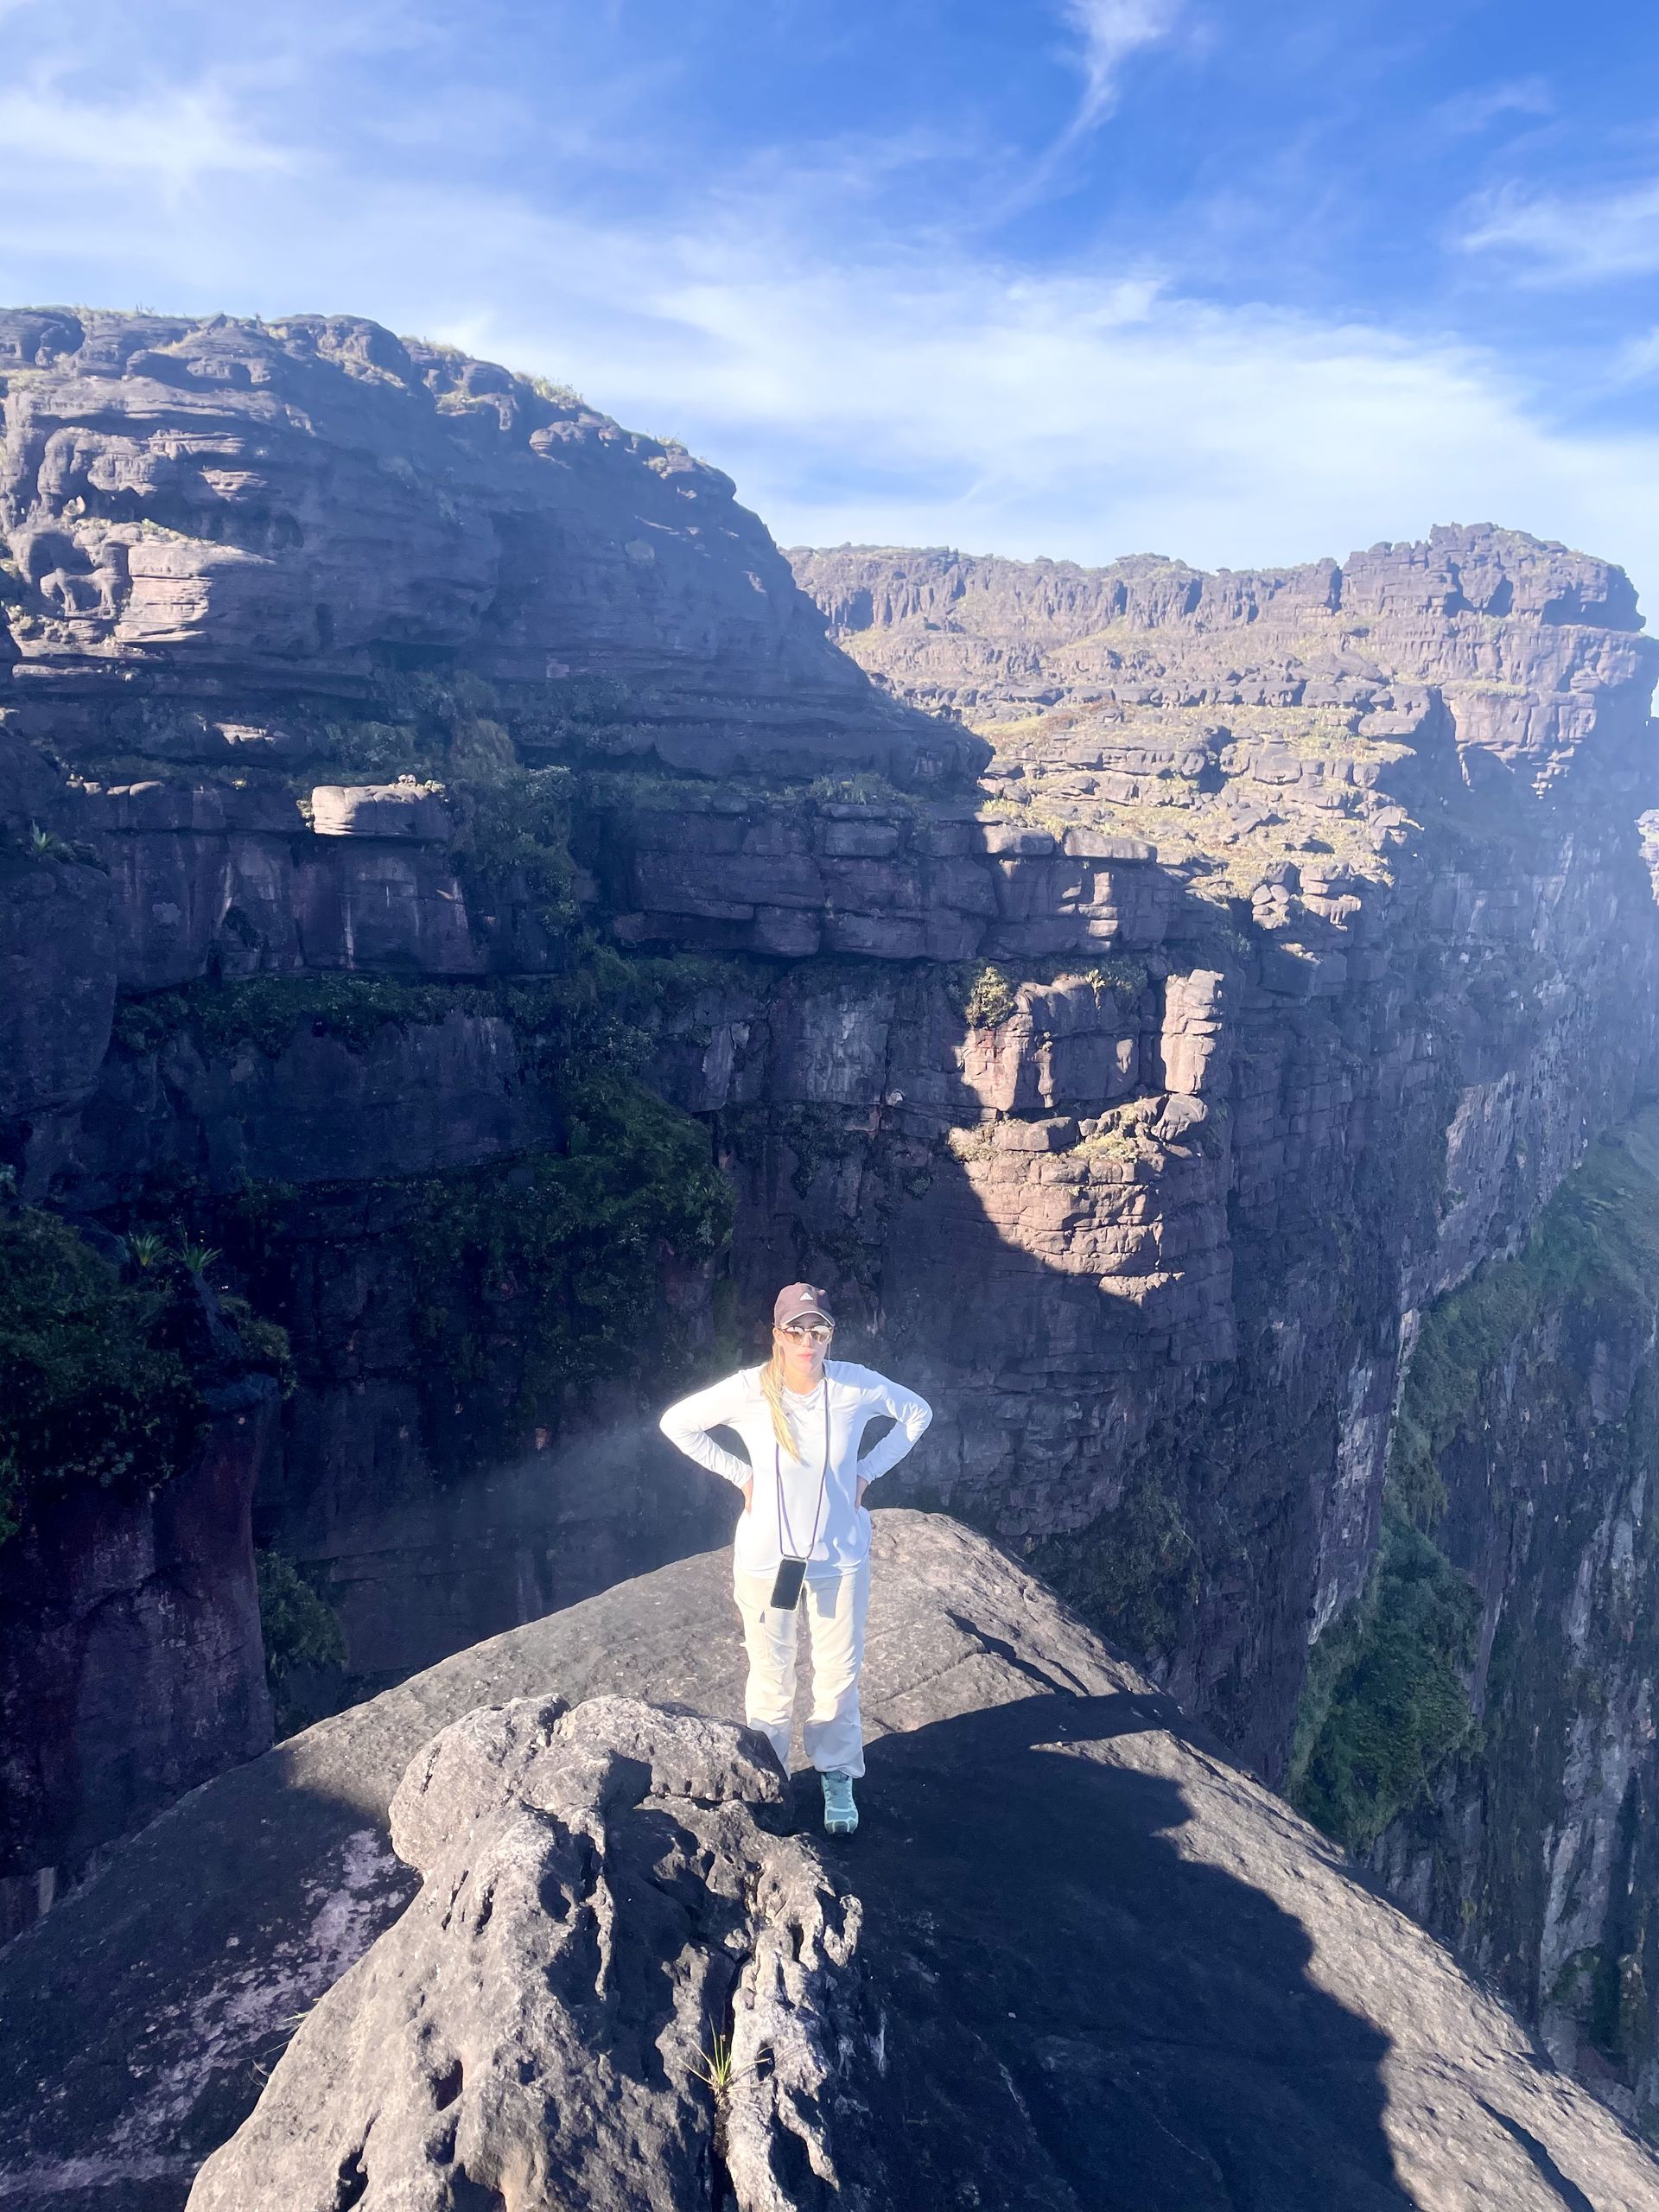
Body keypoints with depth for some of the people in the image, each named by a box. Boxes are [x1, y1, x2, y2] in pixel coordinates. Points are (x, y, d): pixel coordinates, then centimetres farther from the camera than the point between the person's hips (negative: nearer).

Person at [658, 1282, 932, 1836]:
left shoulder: (857, 1386, -14)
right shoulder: (748, 1390, -17)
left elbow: (917, 1412, 5)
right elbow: (676, 1423, -3)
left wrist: (867, 1471, -1)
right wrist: (739, 1474, -6)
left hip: (840, 1556, 1)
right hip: (766, 1557, -1)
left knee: (839, 1675, 10)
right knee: (770, 1676, 10)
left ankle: (837, 1778, 30)